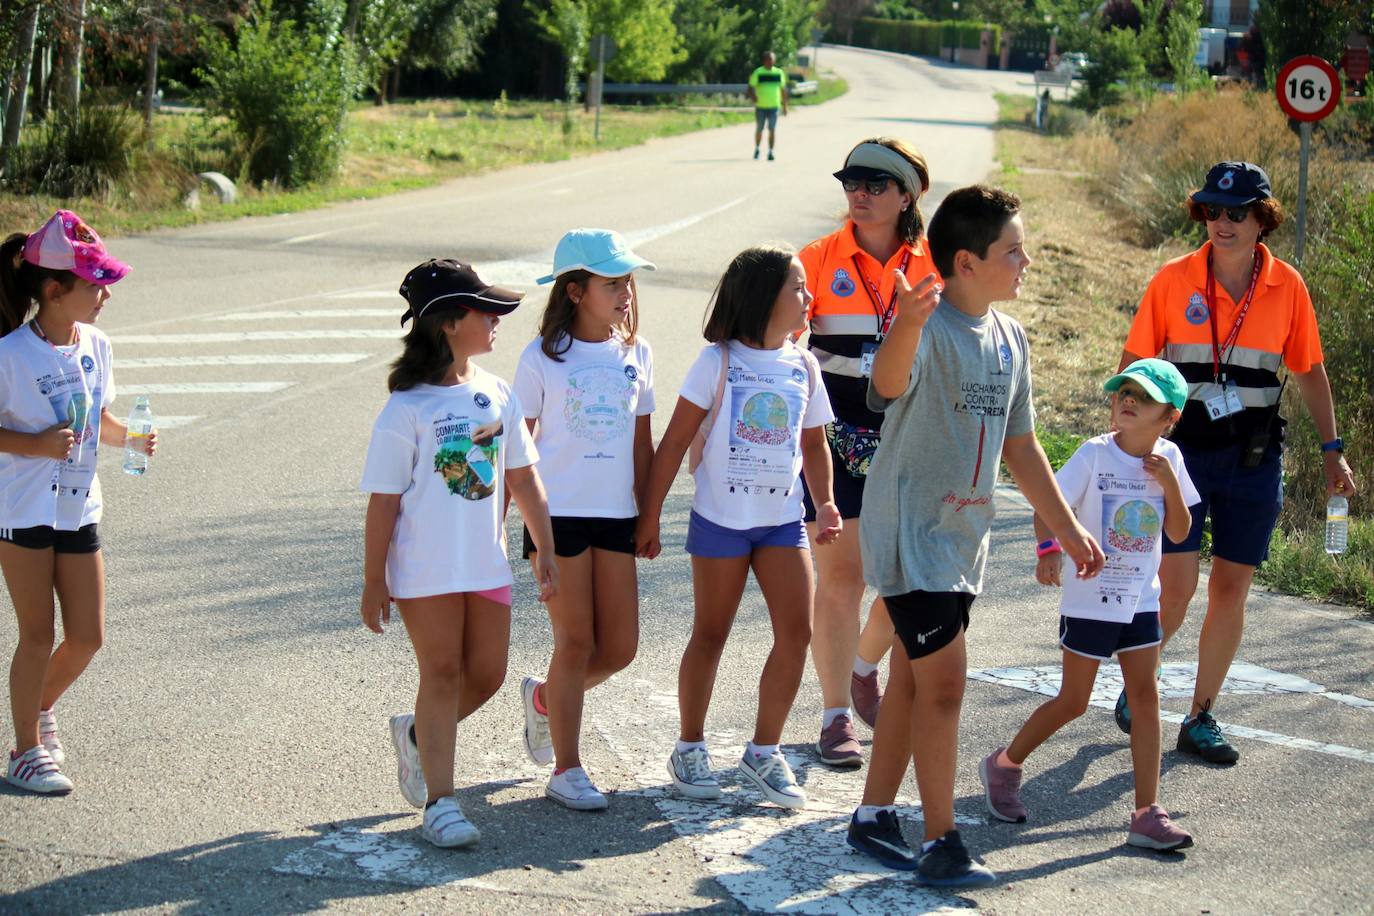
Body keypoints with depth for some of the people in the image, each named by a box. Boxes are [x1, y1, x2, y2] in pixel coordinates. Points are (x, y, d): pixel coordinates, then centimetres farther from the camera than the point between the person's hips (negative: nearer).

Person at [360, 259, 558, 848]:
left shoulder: (496, 395, 5)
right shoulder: (407, 409, -12)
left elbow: (522, 476, 12)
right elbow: (383, 501, -10)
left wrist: (545, 550, 11)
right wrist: (374, 583, -9)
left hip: (487, 562, 6)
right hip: (425, 569, -6)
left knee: (486, 674, 8)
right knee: (443, 673, -3)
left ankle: (417, 735, 36)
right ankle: (439, 802, 6)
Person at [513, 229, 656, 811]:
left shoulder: (635, 354, 7)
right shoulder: (543, 358, -5)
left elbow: (641, 441, 13)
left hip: (615, 516, 4)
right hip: (558, 514, -4)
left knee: (620, 647, 4)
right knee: (576, 643, -2)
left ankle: (543, 698, 33)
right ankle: (566, 771, 11)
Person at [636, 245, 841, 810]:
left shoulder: (803, 366, 7)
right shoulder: (718, 361, -8)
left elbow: (813, 444, 17)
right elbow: (675, 442, -6)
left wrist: (826, 503, 3)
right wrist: (650, 518, -7)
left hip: (783, 518, 4)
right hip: (721, 516, -4)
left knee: (796, 632, -3)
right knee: (711, 635, 5)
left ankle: (764, 752, 10)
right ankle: (689, 748, 21)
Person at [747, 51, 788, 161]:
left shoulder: (779, 73, 7)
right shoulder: (757, 72, 1)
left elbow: (783, 90, 14)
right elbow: (751, 88, -2)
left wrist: (785, 106, 12)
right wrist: (752, 97, -23)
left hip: (774, 106, 1)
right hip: (760, 106, 0)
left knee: (772, 130, -6)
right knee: (759, 129, 10)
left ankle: (770, 152, -3)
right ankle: (757, 149, 30)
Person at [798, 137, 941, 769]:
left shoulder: (932, 267, 2)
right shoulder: (819, 260, -3)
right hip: (835, 435, -2)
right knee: (841, 577, -2)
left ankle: (864, 669, 33)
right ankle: (836, 717, 10)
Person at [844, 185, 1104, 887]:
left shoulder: (1010, 340, 7)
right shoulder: (928, 328, -20)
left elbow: (1018, 445, 17)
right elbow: (889, 385, -44)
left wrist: (1066, 528, 20)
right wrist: (907, 326, -65)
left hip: (963, 536, 8)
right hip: (910, 531, -8)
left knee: (913, 680, 15)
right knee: (943, 680, -8)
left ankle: (873, 817, 27)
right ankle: (942, 843, 2)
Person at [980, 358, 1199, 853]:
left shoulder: (1168, 459, 1)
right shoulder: (1095, 454, -13)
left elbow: (1179, 532, 4)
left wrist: (1170, 484, -12)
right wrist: (1048, 549, -36)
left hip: (1141, 599, 4)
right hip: (1089, 597, -4)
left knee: (1146, 697, 0)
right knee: (1073, 702, 4)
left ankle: (1147, 813, 2)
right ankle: (1004, 764, 26)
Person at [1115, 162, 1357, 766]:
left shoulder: (1286, 287, 0)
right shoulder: (1173, 281, -5)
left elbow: (1310, 372, 8)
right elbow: (1134, 366, 2)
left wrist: (1332, 450, 6)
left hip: (1254, 459, 2)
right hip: (1183, 449, -2)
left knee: (1231, 590, 5)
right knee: (1175, 587, -7)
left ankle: (1201, 719, 17)